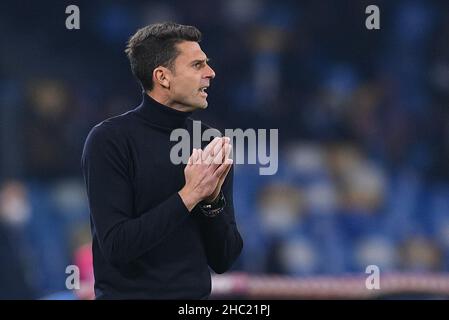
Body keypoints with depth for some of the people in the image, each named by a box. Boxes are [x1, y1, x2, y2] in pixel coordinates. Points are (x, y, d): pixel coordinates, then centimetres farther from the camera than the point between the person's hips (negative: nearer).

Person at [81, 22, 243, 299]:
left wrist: (213, 198, -12)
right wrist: (189, 195, -19)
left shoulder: (211, 144, 3)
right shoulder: (109, 139, -9)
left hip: (196, 294, 4)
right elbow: (116, 245, -17)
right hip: (128, 292, -4)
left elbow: (223, 260, 4)